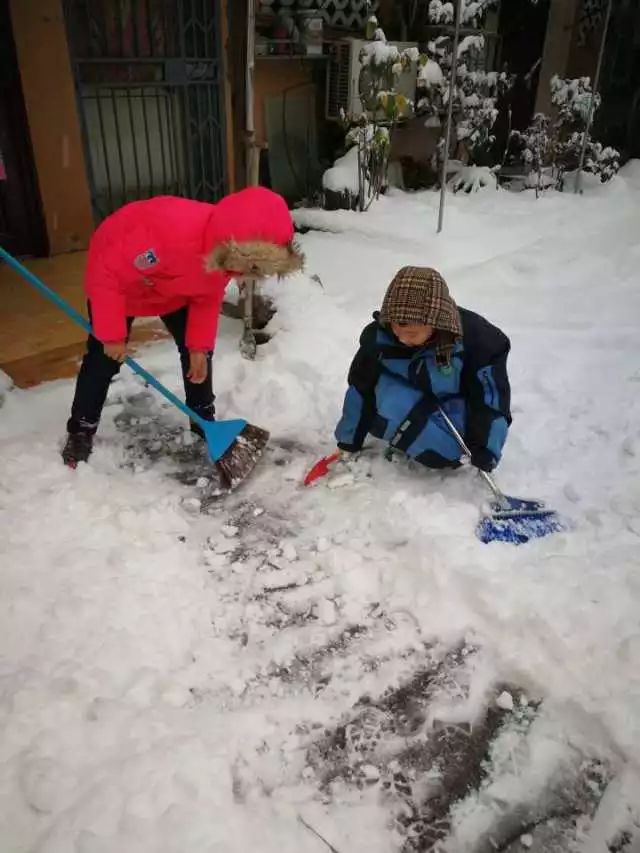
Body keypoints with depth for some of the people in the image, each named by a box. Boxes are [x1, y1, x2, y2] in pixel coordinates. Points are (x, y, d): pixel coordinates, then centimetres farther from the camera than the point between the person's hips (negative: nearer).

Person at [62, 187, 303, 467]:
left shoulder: (229, 249, -26)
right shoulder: (168, 230, -47)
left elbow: (208, 296, -6)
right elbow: (106, 273, -35)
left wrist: (200, 346, -9)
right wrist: (112, 333, -27)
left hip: (174, 288, 5)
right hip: (118, 281, -5)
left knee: (197, 350, 2)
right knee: (104, 358, -1)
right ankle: (80, 431, 17)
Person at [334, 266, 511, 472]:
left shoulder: (474, 338, -31)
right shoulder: (379, 335, -23)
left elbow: (490, 397, -21)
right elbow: (361, 389, -11)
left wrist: (482, 451, -23)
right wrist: (349, 443, -3)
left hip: (456, 411, -1)